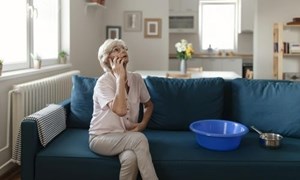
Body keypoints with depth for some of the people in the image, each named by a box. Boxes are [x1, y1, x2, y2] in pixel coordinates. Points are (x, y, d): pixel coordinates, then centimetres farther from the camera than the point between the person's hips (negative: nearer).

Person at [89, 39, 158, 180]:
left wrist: (143, 124, -2)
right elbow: (120, 110, -33)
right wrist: (120, 77, -26)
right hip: (101, 138, -4)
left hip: (127, 137, 4)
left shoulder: (136, 78, 1)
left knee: (131, 158, -32)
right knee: (139, 138, -32)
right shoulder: (103, 82, -16)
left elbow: (148, 105, 17)